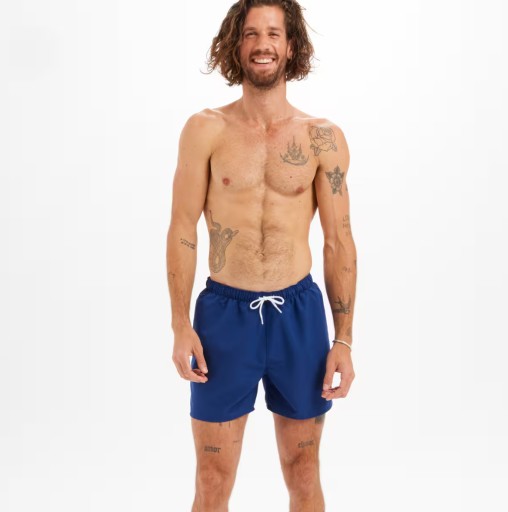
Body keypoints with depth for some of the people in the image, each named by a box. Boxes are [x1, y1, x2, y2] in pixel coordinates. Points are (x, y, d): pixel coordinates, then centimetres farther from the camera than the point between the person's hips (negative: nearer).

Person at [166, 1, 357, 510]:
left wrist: (344, 338, -2)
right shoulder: (206, 130, -3)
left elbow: (339, 240, 1)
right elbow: (183, 230, -1)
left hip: (299, 313, 1)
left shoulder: (323, 138, -1)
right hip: (224, 311, -1)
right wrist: (181, 326, -6)